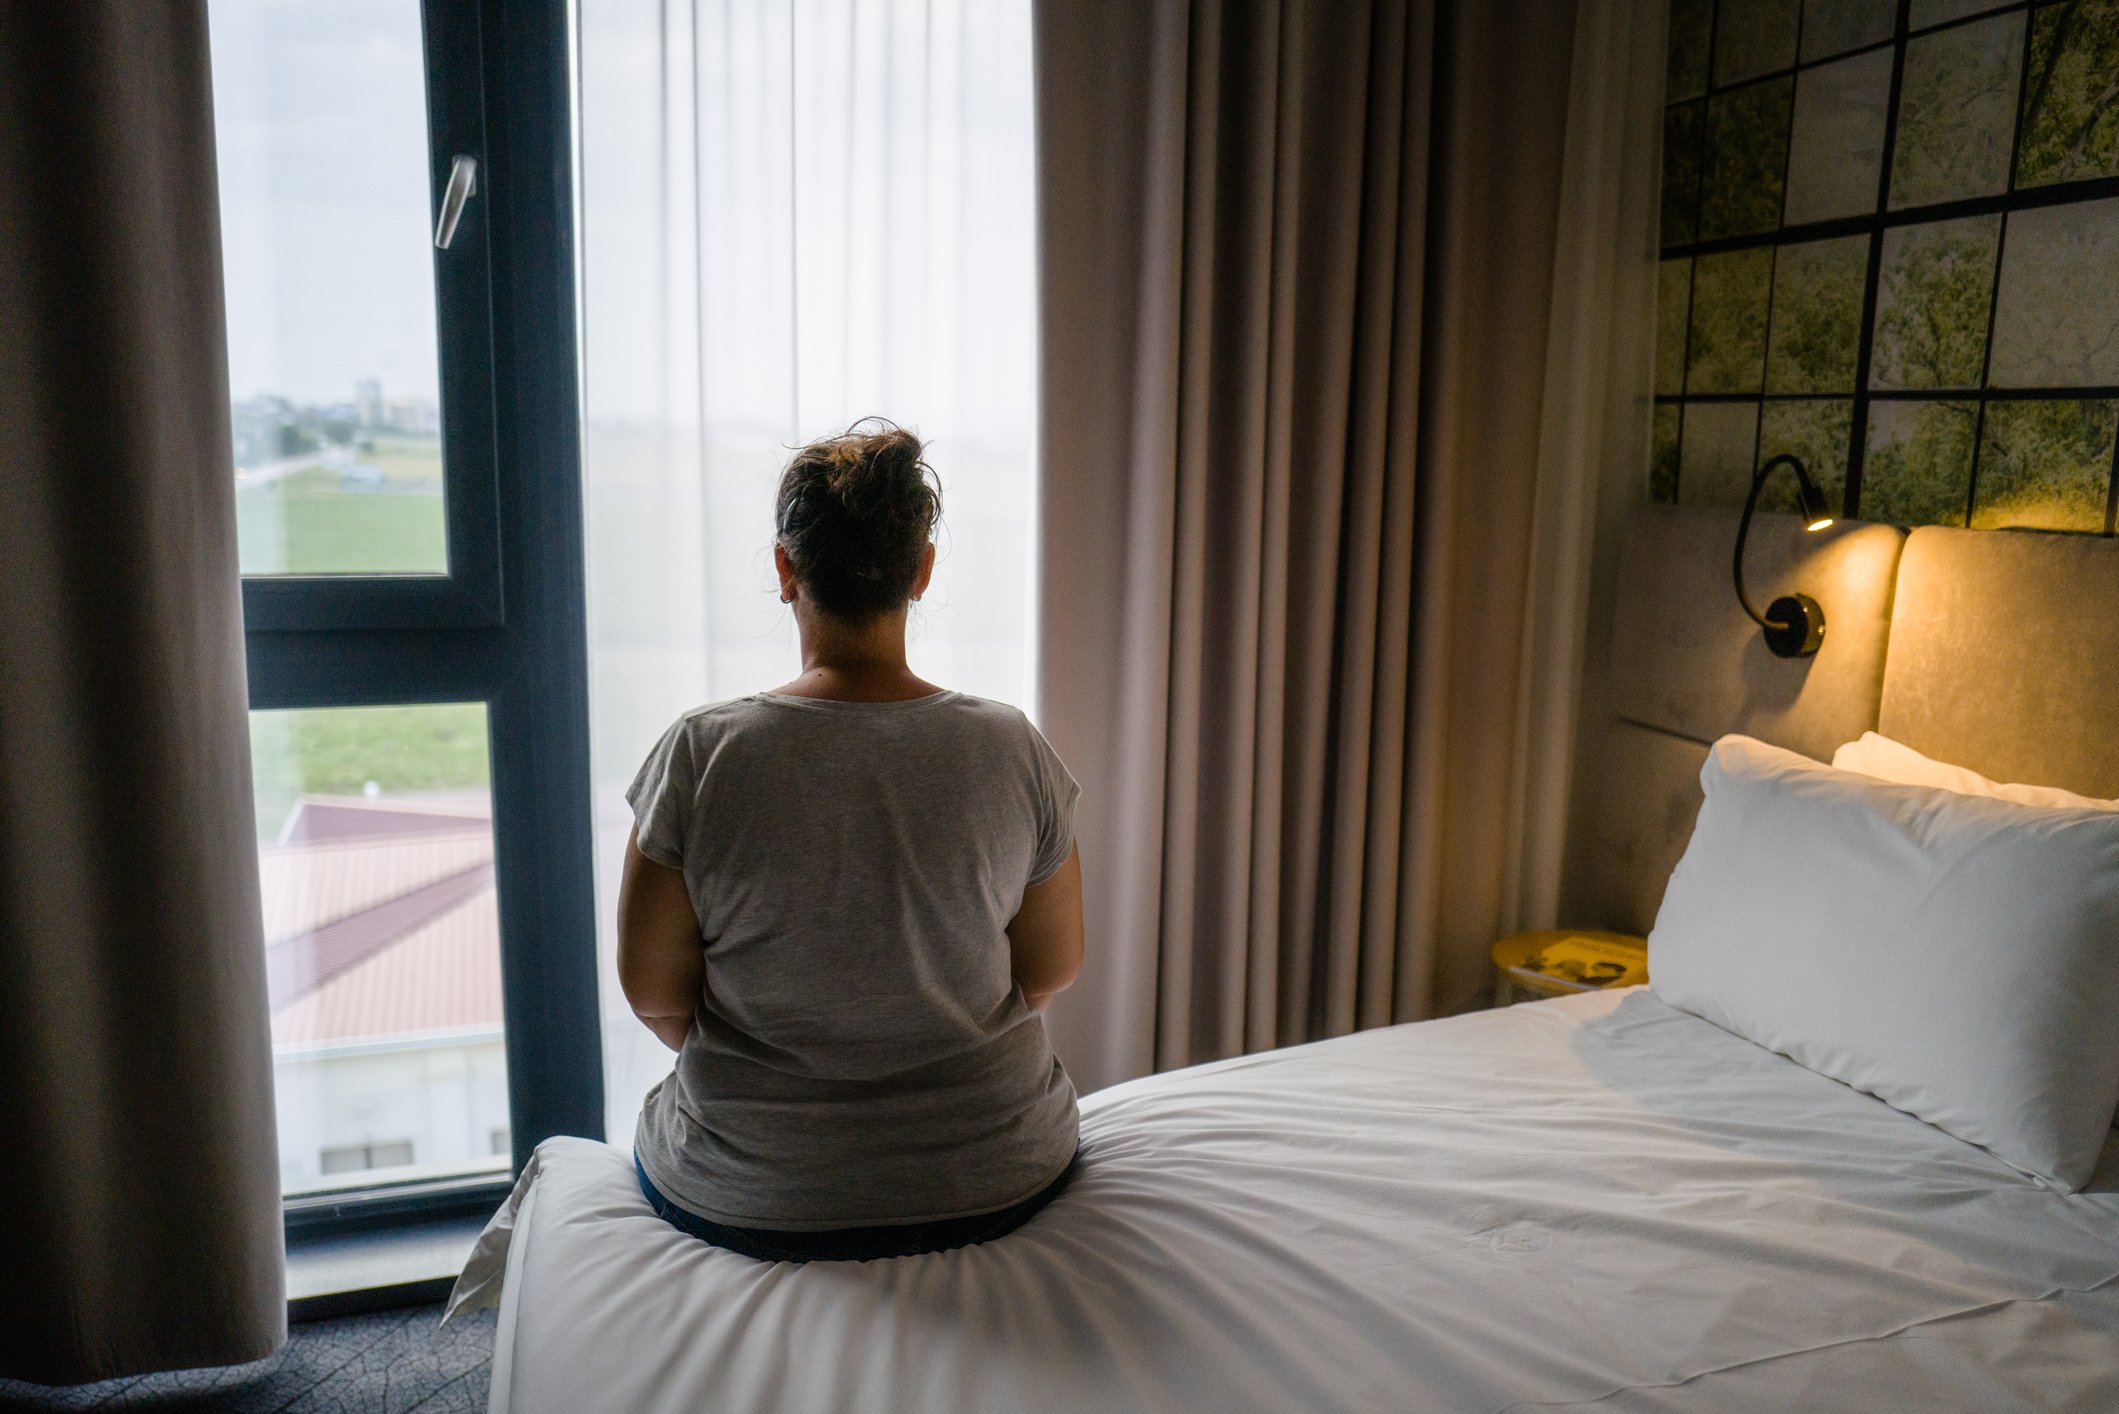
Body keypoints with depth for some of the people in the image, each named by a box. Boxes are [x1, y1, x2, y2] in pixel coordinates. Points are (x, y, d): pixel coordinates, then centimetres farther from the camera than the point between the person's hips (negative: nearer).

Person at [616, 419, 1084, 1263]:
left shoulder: (700, 752, -18)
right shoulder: (1012, 749, -13)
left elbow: (651, 989, -8)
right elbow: (1052, 969, -2)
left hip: (748, 1204, -1)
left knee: (659, 1120, 32)